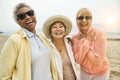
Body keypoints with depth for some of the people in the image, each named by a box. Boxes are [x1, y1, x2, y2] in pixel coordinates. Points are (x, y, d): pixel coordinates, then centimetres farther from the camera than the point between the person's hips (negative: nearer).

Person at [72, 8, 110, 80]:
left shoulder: (99, 34, -22)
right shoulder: (75, 38, -9)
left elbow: (98, 61, -26)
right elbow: (78, 60, -15)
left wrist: (84, 41, -22)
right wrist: (86, 42, -25)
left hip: (100, 73, -3)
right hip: (85, 72, 4)